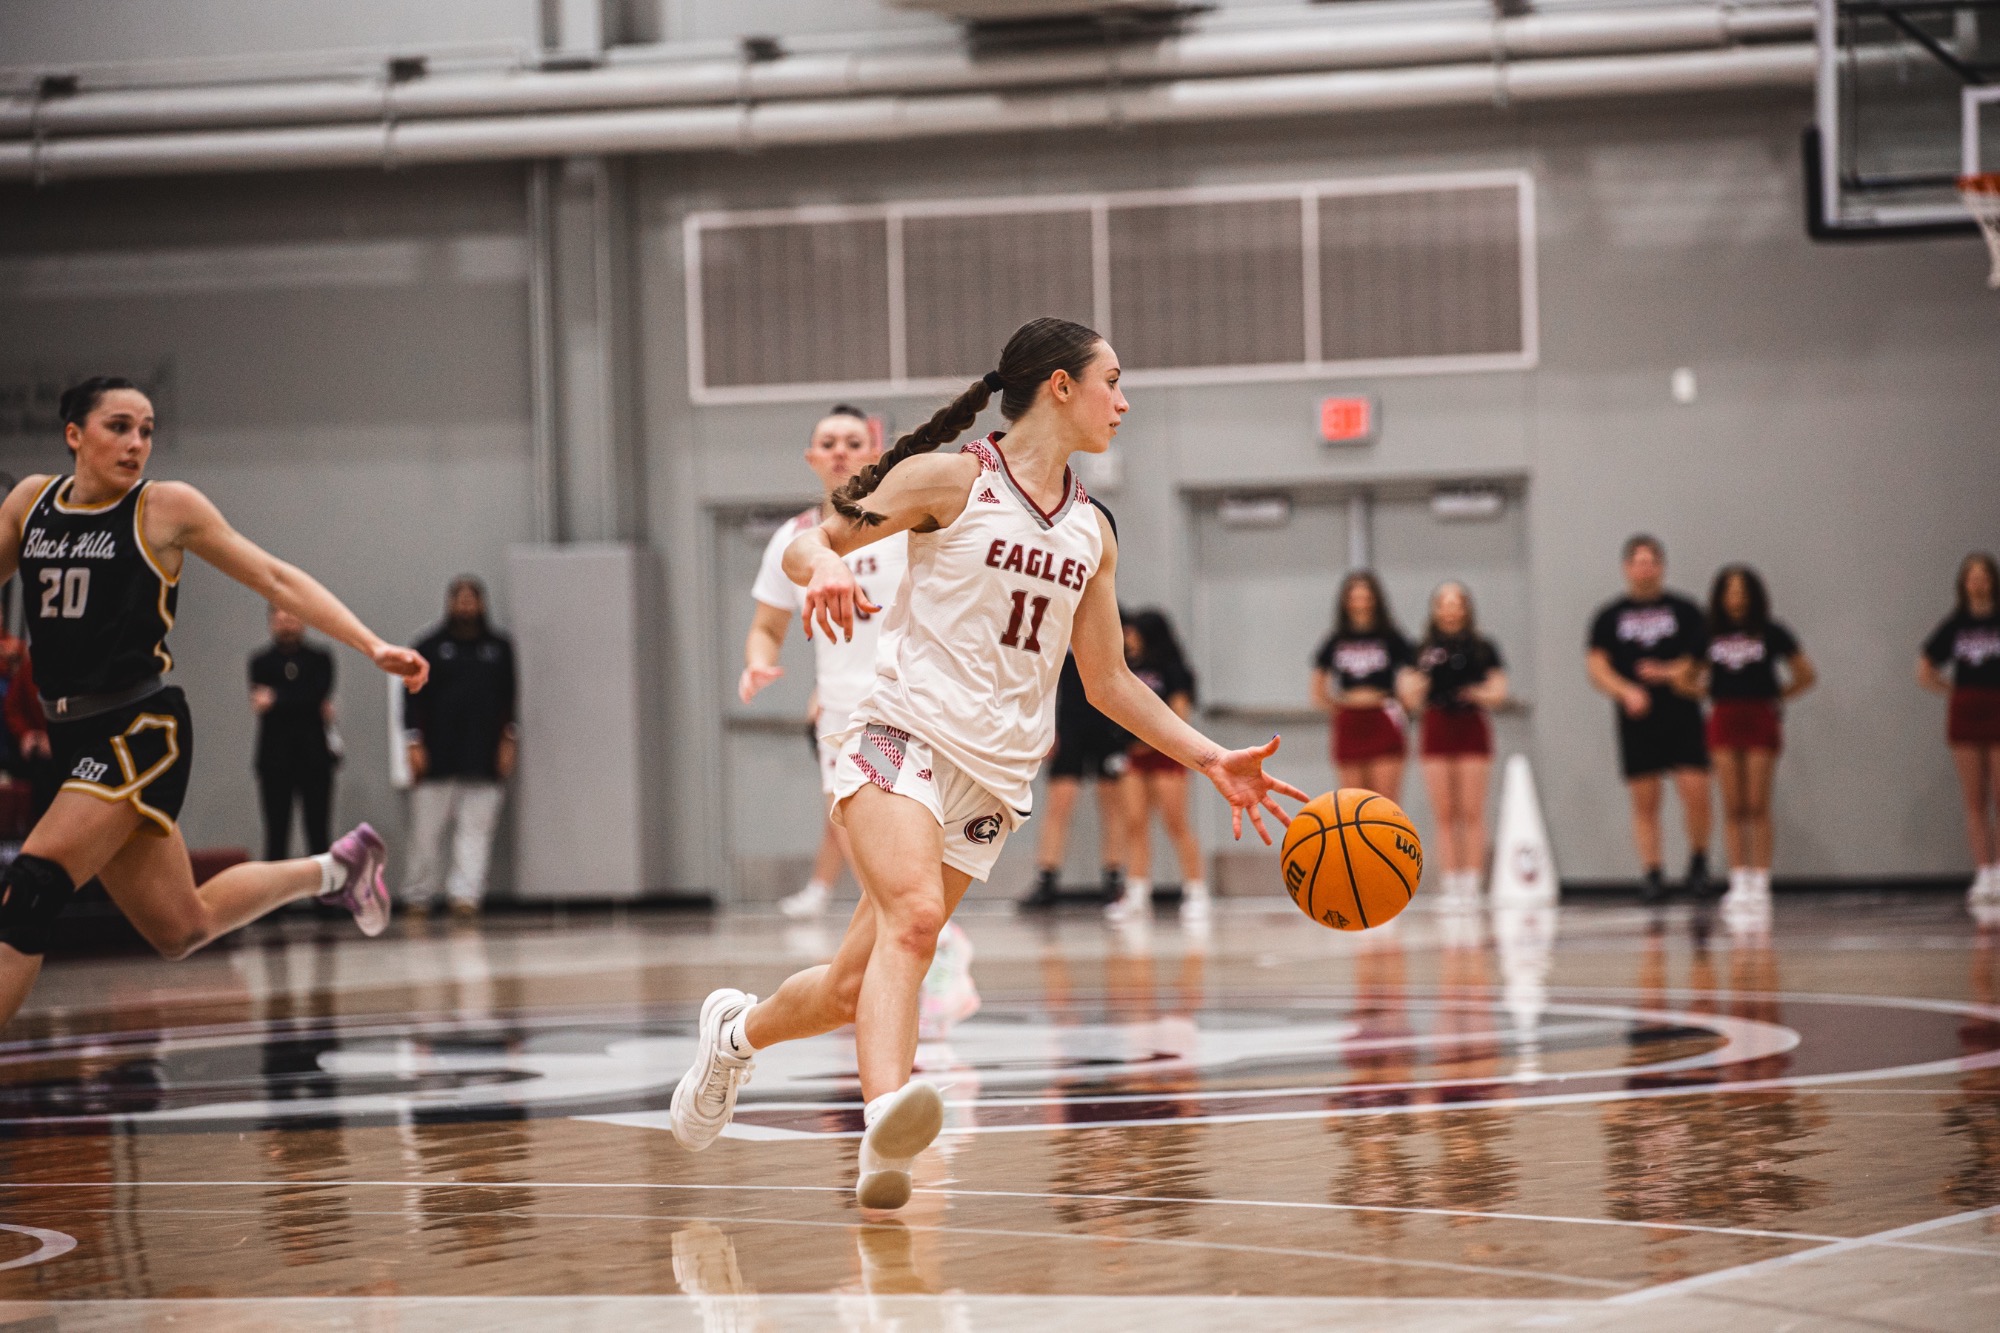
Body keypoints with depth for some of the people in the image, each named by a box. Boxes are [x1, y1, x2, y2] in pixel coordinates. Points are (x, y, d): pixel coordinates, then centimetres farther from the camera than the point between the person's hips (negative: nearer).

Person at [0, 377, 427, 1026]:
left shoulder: (166, 507, -4)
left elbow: (276, 579, -4)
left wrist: (374, 646, -11)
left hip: (141, 732, -5)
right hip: (74, 737, 5)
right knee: (180, 930, 11)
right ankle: (333, 869, 33)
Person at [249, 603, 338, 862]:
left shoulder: (320, 659, 7)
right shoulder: (262, 663, 7)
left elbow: (319, 694, -8)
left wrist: (275, 700, -11)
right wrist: (313, 708, -8)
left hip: (314, 756, 0)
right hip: (275, 758, 0)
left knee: (317, 833, 0)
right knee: (276, 833, -2)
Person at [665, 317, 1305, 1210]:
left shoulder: (1091, 534, 17)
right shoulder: (951, 480, 1)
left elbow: (1107, 681, 23)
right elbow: (806, 545, 2)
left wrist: (1211, 759, 15)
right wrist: (826, 568, -22)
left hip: (995, 781, 6)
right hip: (905, 736, -5)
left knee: (857, 985, 2)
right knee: (914, 916, -32)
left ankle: (738, 1031, 31)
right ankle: (887, 1117, -48)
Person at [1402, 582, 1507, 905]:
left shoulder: (1482, 648, 5)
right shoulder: (1424, 651, 8)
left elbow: (1499, 692, 2)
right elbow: (1412, 700, 4)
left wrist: (1477, 693, -18)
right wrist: (1422, 673, -14)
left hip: (1472, 729, -1)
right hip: (1437, 730, 2)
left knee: (1472, 812, -6)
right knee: (1445, 814, -1)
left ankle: (1471, 882, -6)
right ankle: (1451, 882, 2)